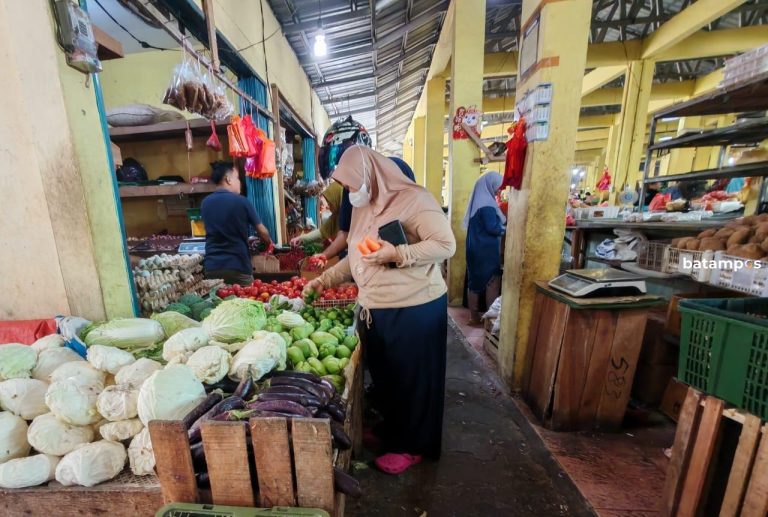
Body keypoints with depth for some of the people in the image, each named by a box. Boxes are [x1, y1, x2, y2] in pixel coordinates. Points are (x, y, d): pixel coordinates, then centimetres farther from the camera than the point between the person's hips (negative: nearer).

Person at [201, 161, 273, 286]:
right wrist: (269, 242, 23)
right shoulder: (241, 201, -8)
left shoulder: (205, 203, 6)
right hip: (237, 267, -4)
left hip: (211, 267, 5)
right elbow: (262, 231, 2)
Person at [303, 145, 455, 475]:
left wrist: (397, 254, -25)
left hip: (414, 309, -7)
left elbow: (446, 244, -17)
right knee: (383, 376, 21)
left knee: (412, 379, 10)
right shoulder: (363, 208, 13)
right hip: (374, 310, 8)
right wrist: (324, 280, 14)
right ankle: (390, 431, 46)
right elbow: (355, 258, 18)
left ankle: (413, 446, 34)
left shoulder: (413, 199, -12)